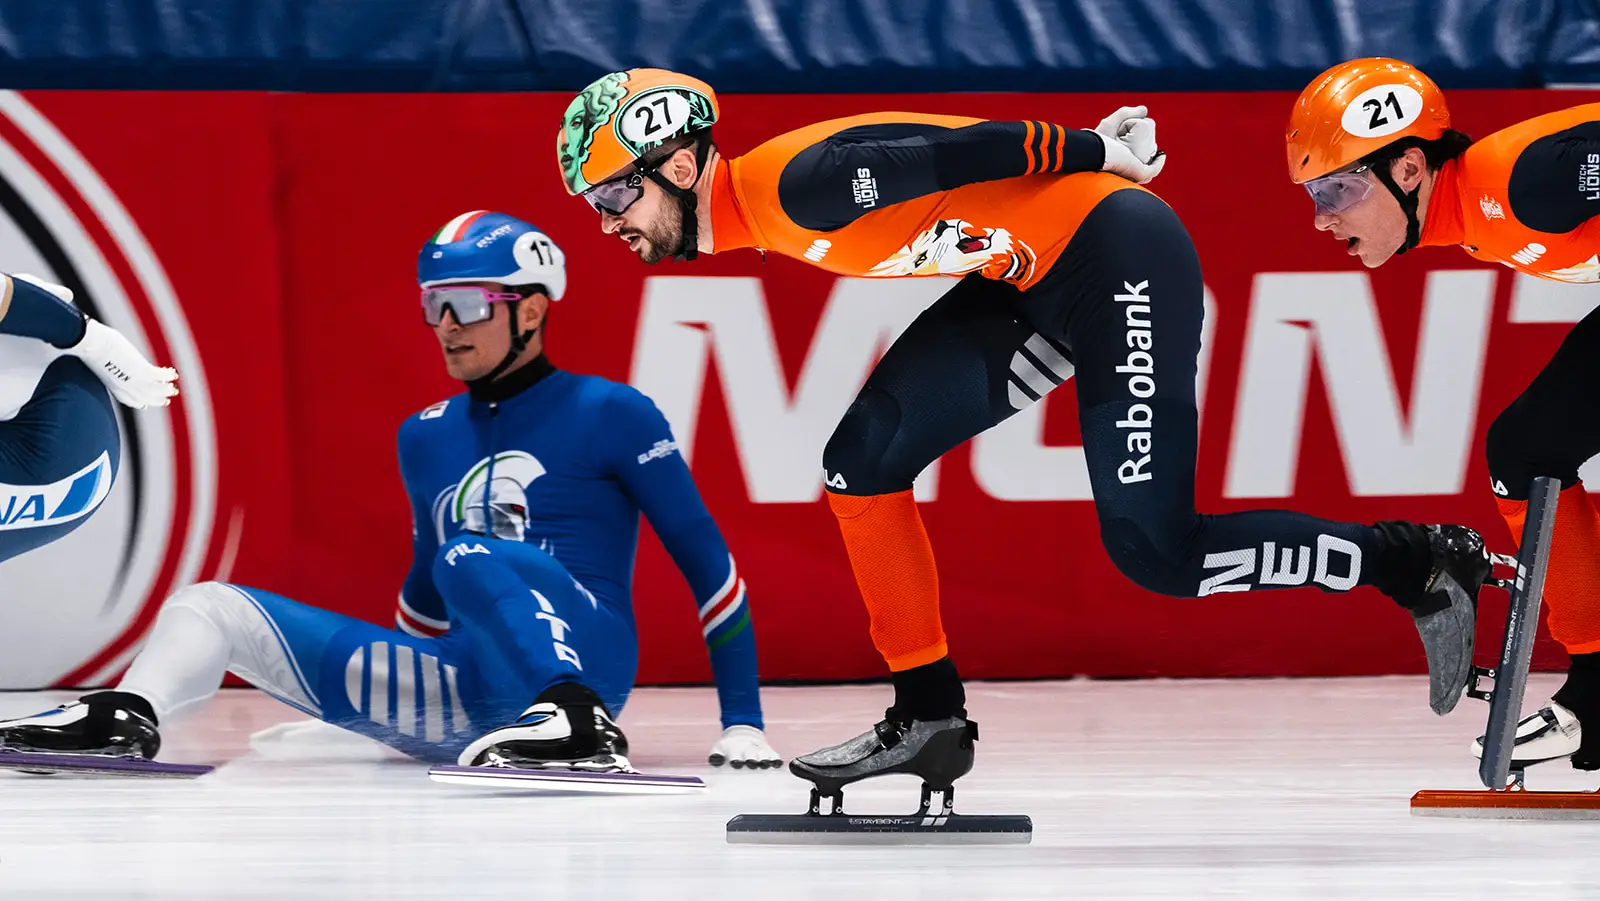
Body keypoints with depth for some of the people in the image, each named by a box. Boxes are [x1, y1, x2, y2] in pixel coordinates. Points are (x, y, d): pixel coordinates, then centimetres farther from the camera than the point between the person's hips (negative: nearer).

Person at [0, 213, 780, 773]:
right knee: (212, 610, -2)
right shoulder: (428, 438, 17)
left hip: (583, 661, -7)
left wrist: (743, 722, -6)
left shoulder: (611, 416, -2)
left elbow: (707, 563, -1)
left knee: (469, 555, -34)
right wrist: (357, 696, 38)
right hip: (462, 697, 7)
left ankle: (580, 724, -47)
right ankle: (127, 718, -32)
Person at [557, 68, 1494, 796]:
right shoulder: (747, 221, 7)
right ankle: (930, 715, 8)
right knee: (864, 460, 2)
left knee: (1154, 551, -12)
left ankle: (1421, 562, 1)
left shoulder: (797, 184, -22)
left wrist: (1096, 151, -11)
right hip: (1035, 284, 10)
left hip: (1117, 252, -10)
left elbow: (972, 151, -22)